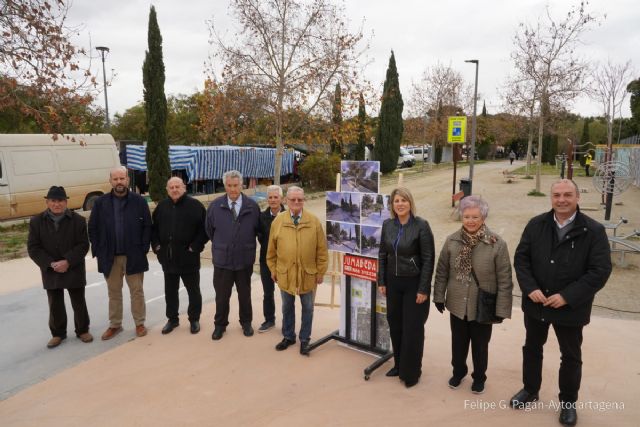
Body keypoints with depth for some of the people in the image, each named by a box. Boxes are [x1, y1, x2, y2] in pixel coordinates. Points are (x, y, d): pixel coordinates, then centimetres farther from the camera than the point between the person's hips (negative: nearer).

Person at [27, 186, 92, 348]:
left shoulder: (78, 220, -5)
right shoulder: (36, 221, -2)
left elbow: (83, 245, -8)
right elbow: (33, 248, -4)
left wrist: (68, 262, -20)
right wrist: (51, 264, -16)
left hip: (74, 271, -1)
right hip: (50, 272, 1)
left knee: (79, 303, 10)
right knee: (55, 305, 12)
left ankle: (82, 330, 27)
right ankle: (58, 333, 29)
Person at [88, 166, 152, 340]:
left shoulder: (139, 201, -3)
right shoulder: (101, 202, 1)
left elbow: (147, 227, -1)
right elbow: (93, 228, 5)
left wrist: (143, 249, -7)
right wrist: (98, 251, -1)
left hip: (133, 256, -2)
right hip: (110, 257, 2)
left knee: (137, 291, 8)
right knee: (114, 293, 14)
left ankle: (140, 323, 22)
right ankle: (115, 325, 27)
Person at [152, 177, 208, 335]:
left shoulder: (195, 205, -8)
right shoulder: (162, 206, 7)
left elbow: (205, 228, -9)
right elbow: (154, 227, 16)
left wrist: (195, 246, -14)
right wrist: (156, 245, 4)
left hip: (188, 257, -4)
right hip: (167, 257, 4)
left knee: (193, 290, 8)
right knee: (170, 291, 15)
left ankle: (194, 319, 23)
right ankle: (172, 319, 30)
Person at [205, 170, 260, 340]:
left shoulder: (252, 206, -5)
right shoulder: (215, 206, -4)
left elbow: (258, 230, 5)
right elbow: (209, 230, 8)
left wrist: (247, 246, 8)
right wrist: (220, 245, 12)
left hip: (245, 260, 0)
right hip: (222, 259, 0)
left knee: (244, 294, 16)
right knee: (221, 295, 10)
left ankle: (246, 323, 34)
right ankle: (220, 325, 28)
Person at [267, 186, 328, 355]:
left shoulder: (314, 221, -7)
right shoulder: (278, 221, -4)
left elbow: (322, 250, -4)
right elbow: (272, 249, 4)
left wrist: (321, 272, -3)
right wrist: (273, 269, 5)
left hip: (308, 274, -1)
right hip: (285, 273, 1)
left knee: (307, 308, 13)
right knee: (287, 307, 17)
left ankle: (304, 339, 30)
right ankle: (288, 336, 35)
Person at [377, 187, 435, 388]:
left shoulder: (421, 225, -13)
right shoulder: (387, 225, 2)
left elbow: (428, 259, -12)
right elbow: (382, 255, 9)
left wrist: (423, 289, -14)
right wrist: (381, 281, 5)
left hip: (414, 283, -5)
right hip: (393, 283, 5)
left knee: (412, 328, 5)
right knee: (395, 325, 14)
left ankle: (411, 372, 21)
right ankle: (399, 365, 32)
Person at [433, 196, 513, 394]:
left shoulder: (497, 244, -15)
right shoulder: (452, 241, -6)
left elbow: (504, 280, -12)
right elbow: (442, 272, 2)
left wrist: (501, 308, -12)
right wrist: (439, 297, 3)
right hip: (457, 304, 2)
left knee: (480, 345, 17)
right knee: (458, 343, 20)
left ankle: (479, 377, 41)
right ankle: (458, 372, 44)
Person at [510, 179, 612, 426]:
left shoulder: (594, 230, -12)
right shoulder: (536, 225, -4)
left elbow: (600, 270, -15)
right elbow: (521, 257, -2)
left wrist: (567, 297, -21)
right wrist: (530, 288, -16)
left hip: (570, 308, -2)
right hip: (535, 303, 3)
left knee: (571, 357, 16)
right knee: (532, 348, 20)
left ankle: (568, 402, 39)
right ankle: (530, 390, 42)